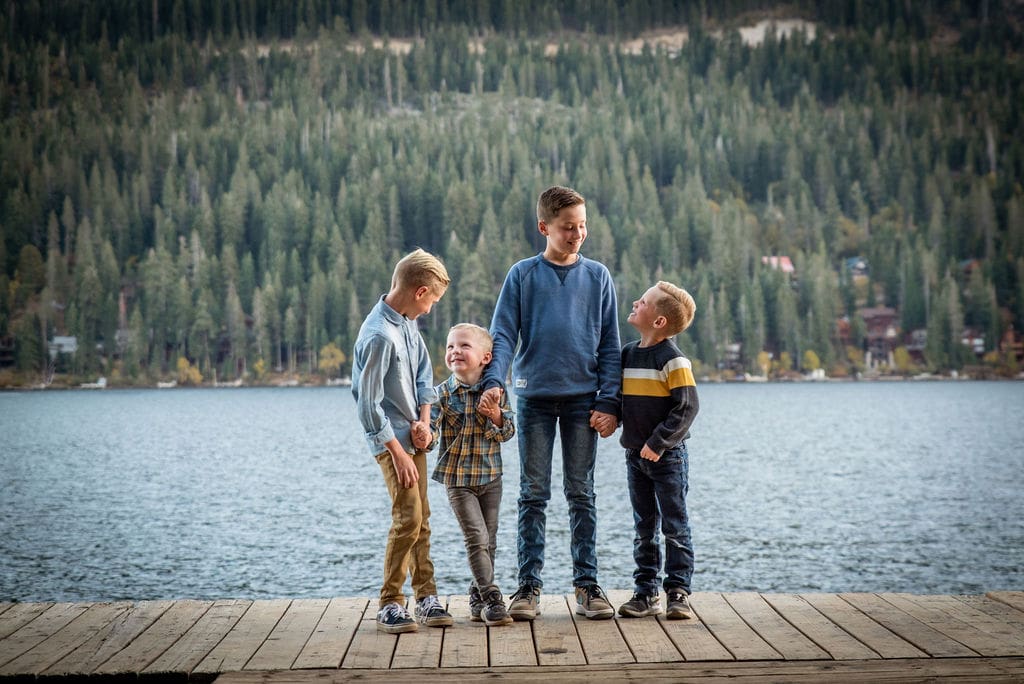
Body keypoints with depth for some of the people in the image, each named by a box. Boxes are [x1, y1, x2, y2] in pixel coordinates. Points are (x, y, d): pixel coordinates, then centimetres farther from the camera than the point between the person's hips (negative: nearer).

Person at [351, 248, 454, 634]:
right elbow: (369, 403, -21)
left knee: (421, 517, 10)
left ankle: (426, 596, 16)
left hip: (413, 434, 9)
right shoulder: (379, 335, -22)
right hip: (390, 438, -9)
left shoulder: (408, 323, 5)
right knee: (408, 516, -13)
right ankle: (390, 604, -5)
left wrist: (423, 420, 1)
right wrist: (398, 453, -18)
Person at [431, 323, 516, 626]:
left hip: (490, 476, 3)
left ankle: (478, 598, 22)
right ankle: (492, 599, -9)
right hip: (457, 478, -3)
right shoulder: (443, 393, -6)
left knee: (489, 540, 9)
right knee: (476, 538, -11)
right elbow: (430, 425, -13)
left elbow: (508, 432, -1)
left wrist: (496, 416, -19)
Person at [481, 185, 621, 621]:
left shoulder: (598, 277, 7)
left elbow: (609, 344, 6)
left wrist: (608, 402, -3)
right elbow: (503, 335, -1)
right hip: (534, 398, -1)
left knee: (581, 494, 5)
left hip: (583, 399, 1)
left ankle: (586, 584, 11)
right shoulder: (522, 275, 3)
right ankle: (529, 585, 7)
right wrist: (494, 381, -18)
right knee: (533, 495, 3)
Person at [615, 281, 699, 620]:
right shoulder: (627, 354, 8)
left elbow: (687, 408, -17)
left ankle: (678, 592, 4)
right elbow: (618, 397, 20)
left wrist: (658, 443, -18)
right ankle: (646, 593, 14)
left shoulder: (673, 359, -13)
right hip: (635, 454, 7)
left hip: (667, 455, -7)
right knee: (644, 528, 10)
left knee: (675, 526, -1)